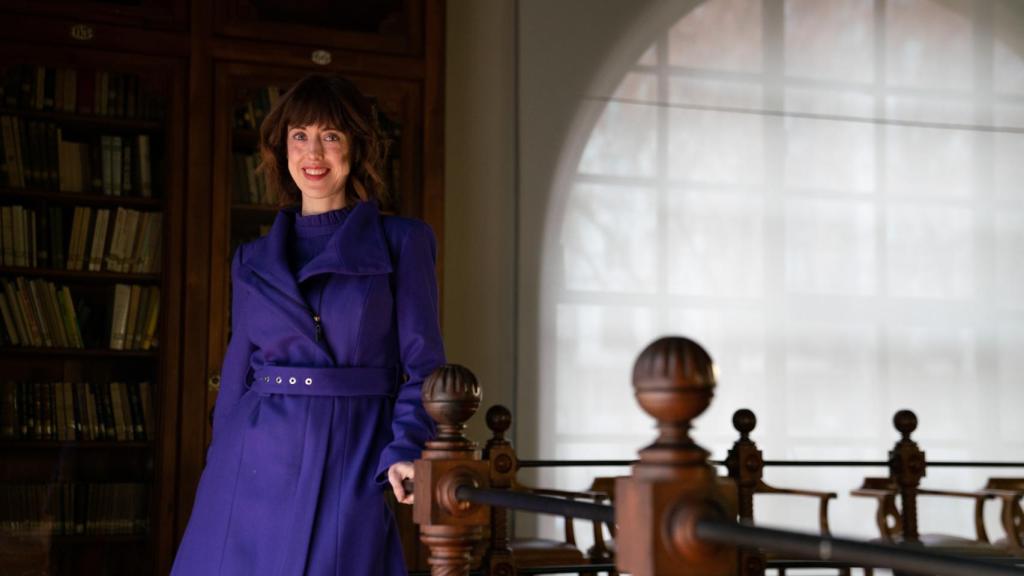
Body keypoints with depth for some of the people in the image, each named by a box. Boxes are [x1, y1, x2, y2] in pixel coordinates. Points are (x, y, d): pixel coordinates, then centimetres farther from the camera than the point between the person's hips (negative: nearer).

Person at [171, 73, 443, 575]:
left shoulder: (402, 242, 4)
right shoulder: (253, 261, 14)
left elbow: (422, 365, -1)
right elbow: (237, 373, 17)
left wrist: (405, 452, -16)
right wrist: (221, 470, 15)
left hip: (352, 466, -3)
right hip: (256, 469, 3)